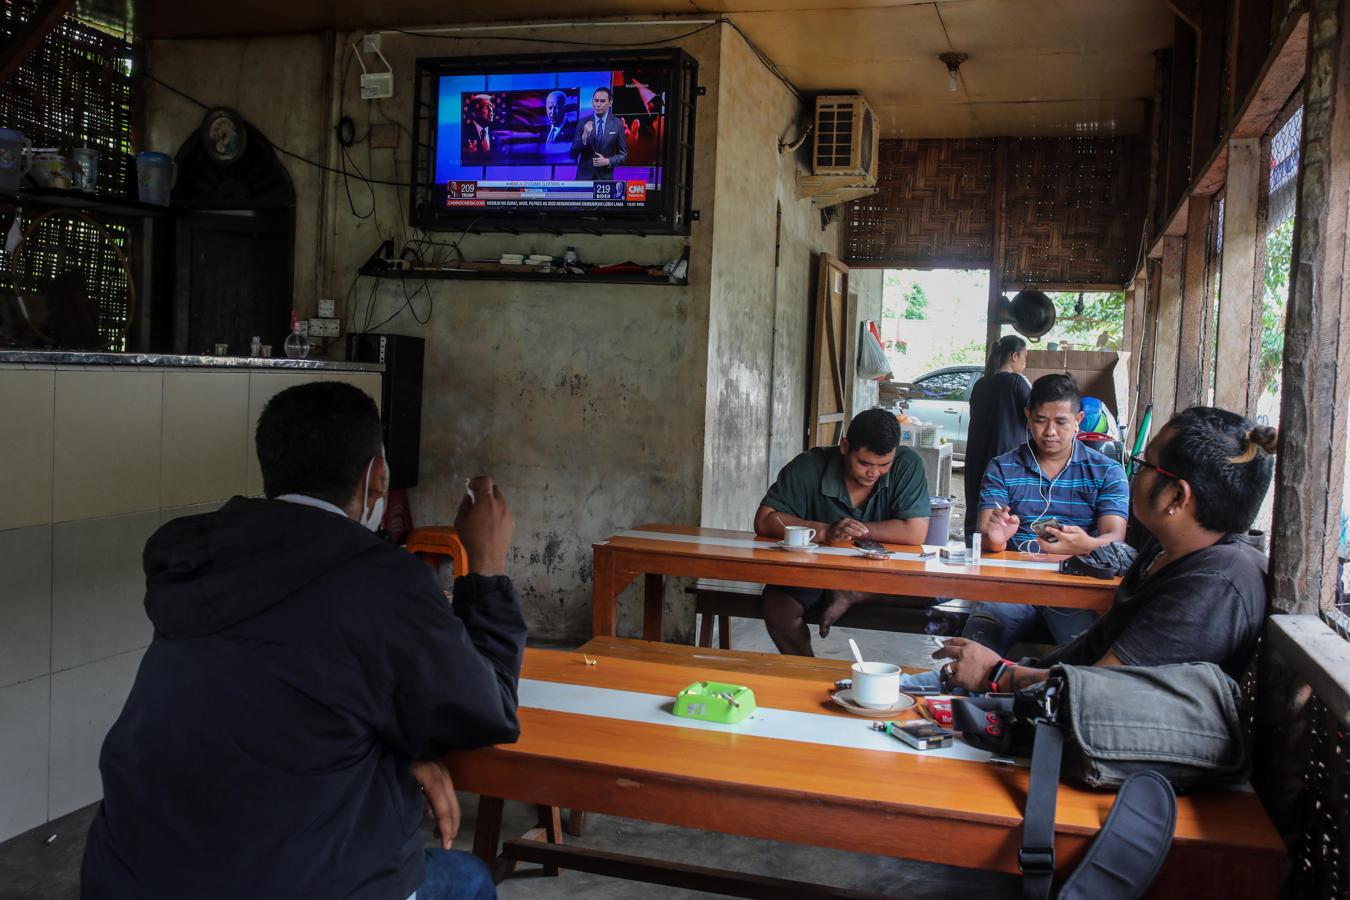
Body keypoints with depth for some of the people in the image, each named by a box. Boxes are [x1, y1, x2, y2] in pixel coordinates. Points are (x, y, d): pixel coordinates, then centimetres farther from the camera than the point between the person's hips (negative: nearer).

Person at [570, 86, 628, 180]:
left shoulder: (617, 124, 2)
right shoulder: (583, 122, 1)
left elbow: (623, 154, 5)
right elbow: (573, 154, -2)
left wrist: (608, 161, -13)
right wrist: (584, 136, -18)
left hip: (605, 177, 0)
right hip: (584, 176, 0)